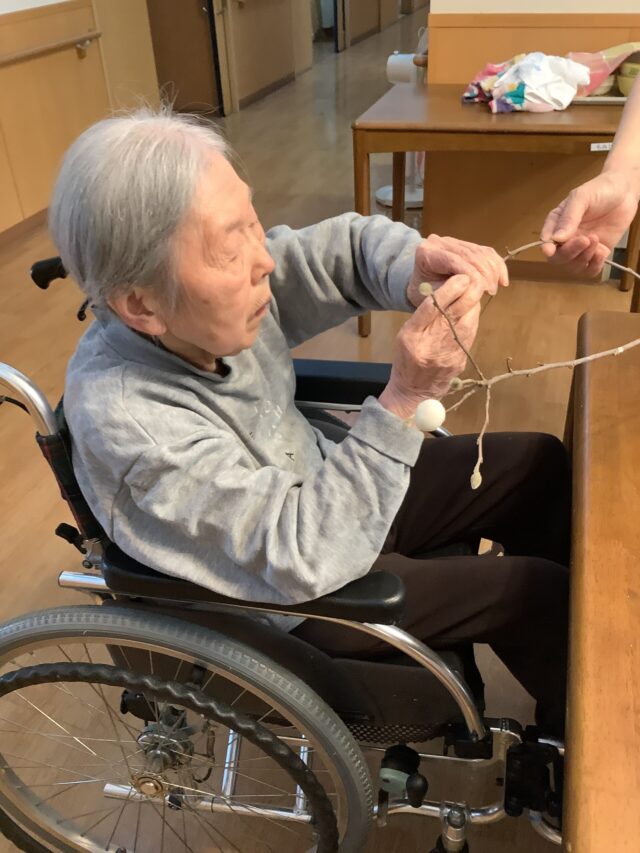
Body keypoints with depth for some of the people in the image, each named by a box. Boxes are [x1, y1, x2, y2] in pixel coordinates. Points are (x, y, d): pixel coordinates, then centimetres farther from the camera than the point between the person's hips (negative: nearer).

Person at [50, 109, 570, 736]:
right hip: (287, 599, -6)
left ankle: (558, 632, 36)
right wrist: (405, 397, -40)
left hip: (319, 489, 7)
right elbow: (306, 557, -34)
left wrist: (414, 271, -29)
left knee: (541, 466, 9)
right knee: (533, 594, -6)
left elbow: (346, 247, -7)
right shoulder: (124, 421, -36)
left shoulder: (224, 274, -18)